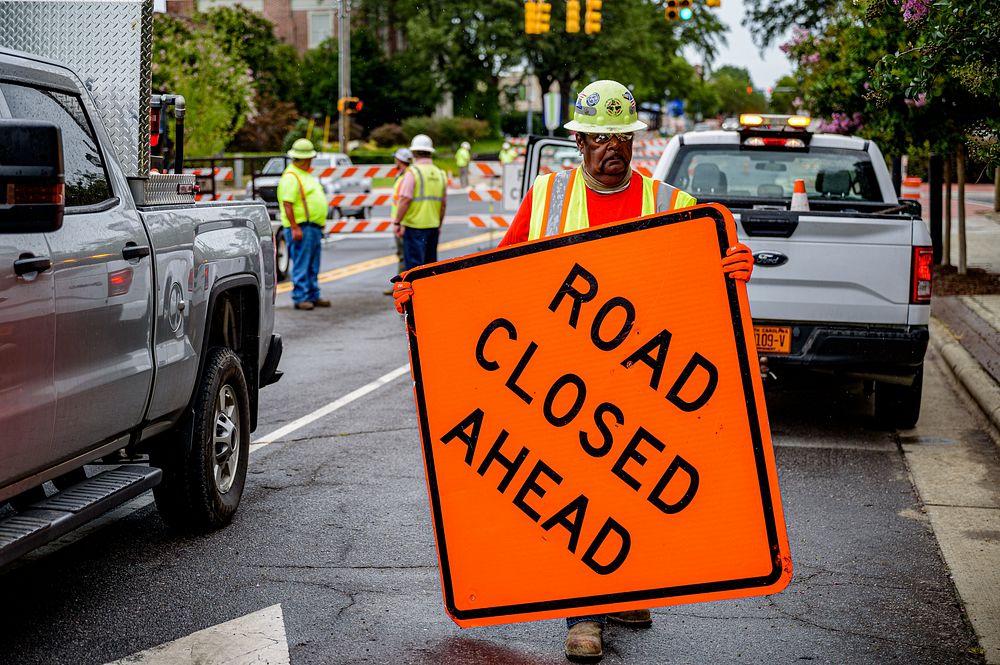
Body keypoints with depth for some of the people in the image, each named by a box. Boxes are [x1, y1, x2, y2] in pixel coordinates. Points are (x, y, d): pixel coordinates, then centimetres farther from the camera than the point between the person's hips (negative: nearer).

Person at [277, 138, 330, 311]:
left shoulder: (306, 175, 19)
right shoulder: (291, 177, -13)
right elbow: (287, 204, -20)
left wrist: (320, 225, 24)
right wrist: (294, 228, -23)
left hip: (314, 227, 10)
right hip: (301, 228, -10)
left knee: (313, 266, 14)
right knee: (301, 265, -7)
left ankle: (313, 296, 20)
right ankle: (300, 298, -3)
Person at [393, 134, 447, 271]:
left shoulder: (413, 172, -11)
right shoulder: (440, 174, 8)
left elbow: (405, 200, -17)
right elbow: (443, 204, 12)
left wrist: (397, 222, -11)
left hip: (414, 225, -6)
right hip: (433, 226, 6)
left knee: (414, 264, -4)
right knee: (430, 263, 15)